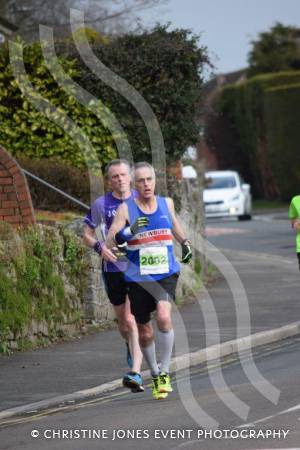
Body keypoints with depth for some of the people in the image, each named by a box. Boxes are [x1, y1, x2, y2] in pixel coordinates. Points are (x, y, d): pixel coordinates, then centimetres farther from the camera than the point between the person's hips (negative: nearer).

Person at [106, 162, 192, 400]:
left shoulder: (166, 203, 4)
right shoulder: (126, 209, -6)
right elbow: (109, 243, -14)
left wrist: (186, 243, 20)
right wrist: (129, 231, -30)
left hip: (166, 274, 0)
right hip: (138, 278, 0)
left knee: (164, 316, -25)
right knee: (144, 332, 8)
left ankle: (165, 373, -14)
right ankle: (155, 374, 33)